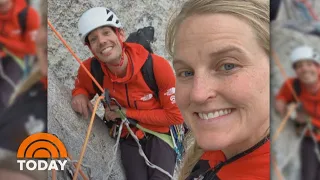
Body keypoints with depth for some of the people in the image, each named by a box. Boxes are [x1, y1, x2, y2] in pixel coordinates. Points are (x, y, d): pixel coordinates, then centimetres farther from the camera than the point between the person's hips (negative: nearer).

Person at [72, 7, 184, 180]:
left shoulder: (158, 66, -25)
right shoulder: (90, 70, -16)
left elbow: (176, 115, -15)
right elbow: (82, 87, 10)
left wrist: (128, 113, -18)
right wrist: (80, 95, -16)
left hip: (160, 134, -2)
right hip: (128, 139, 3)